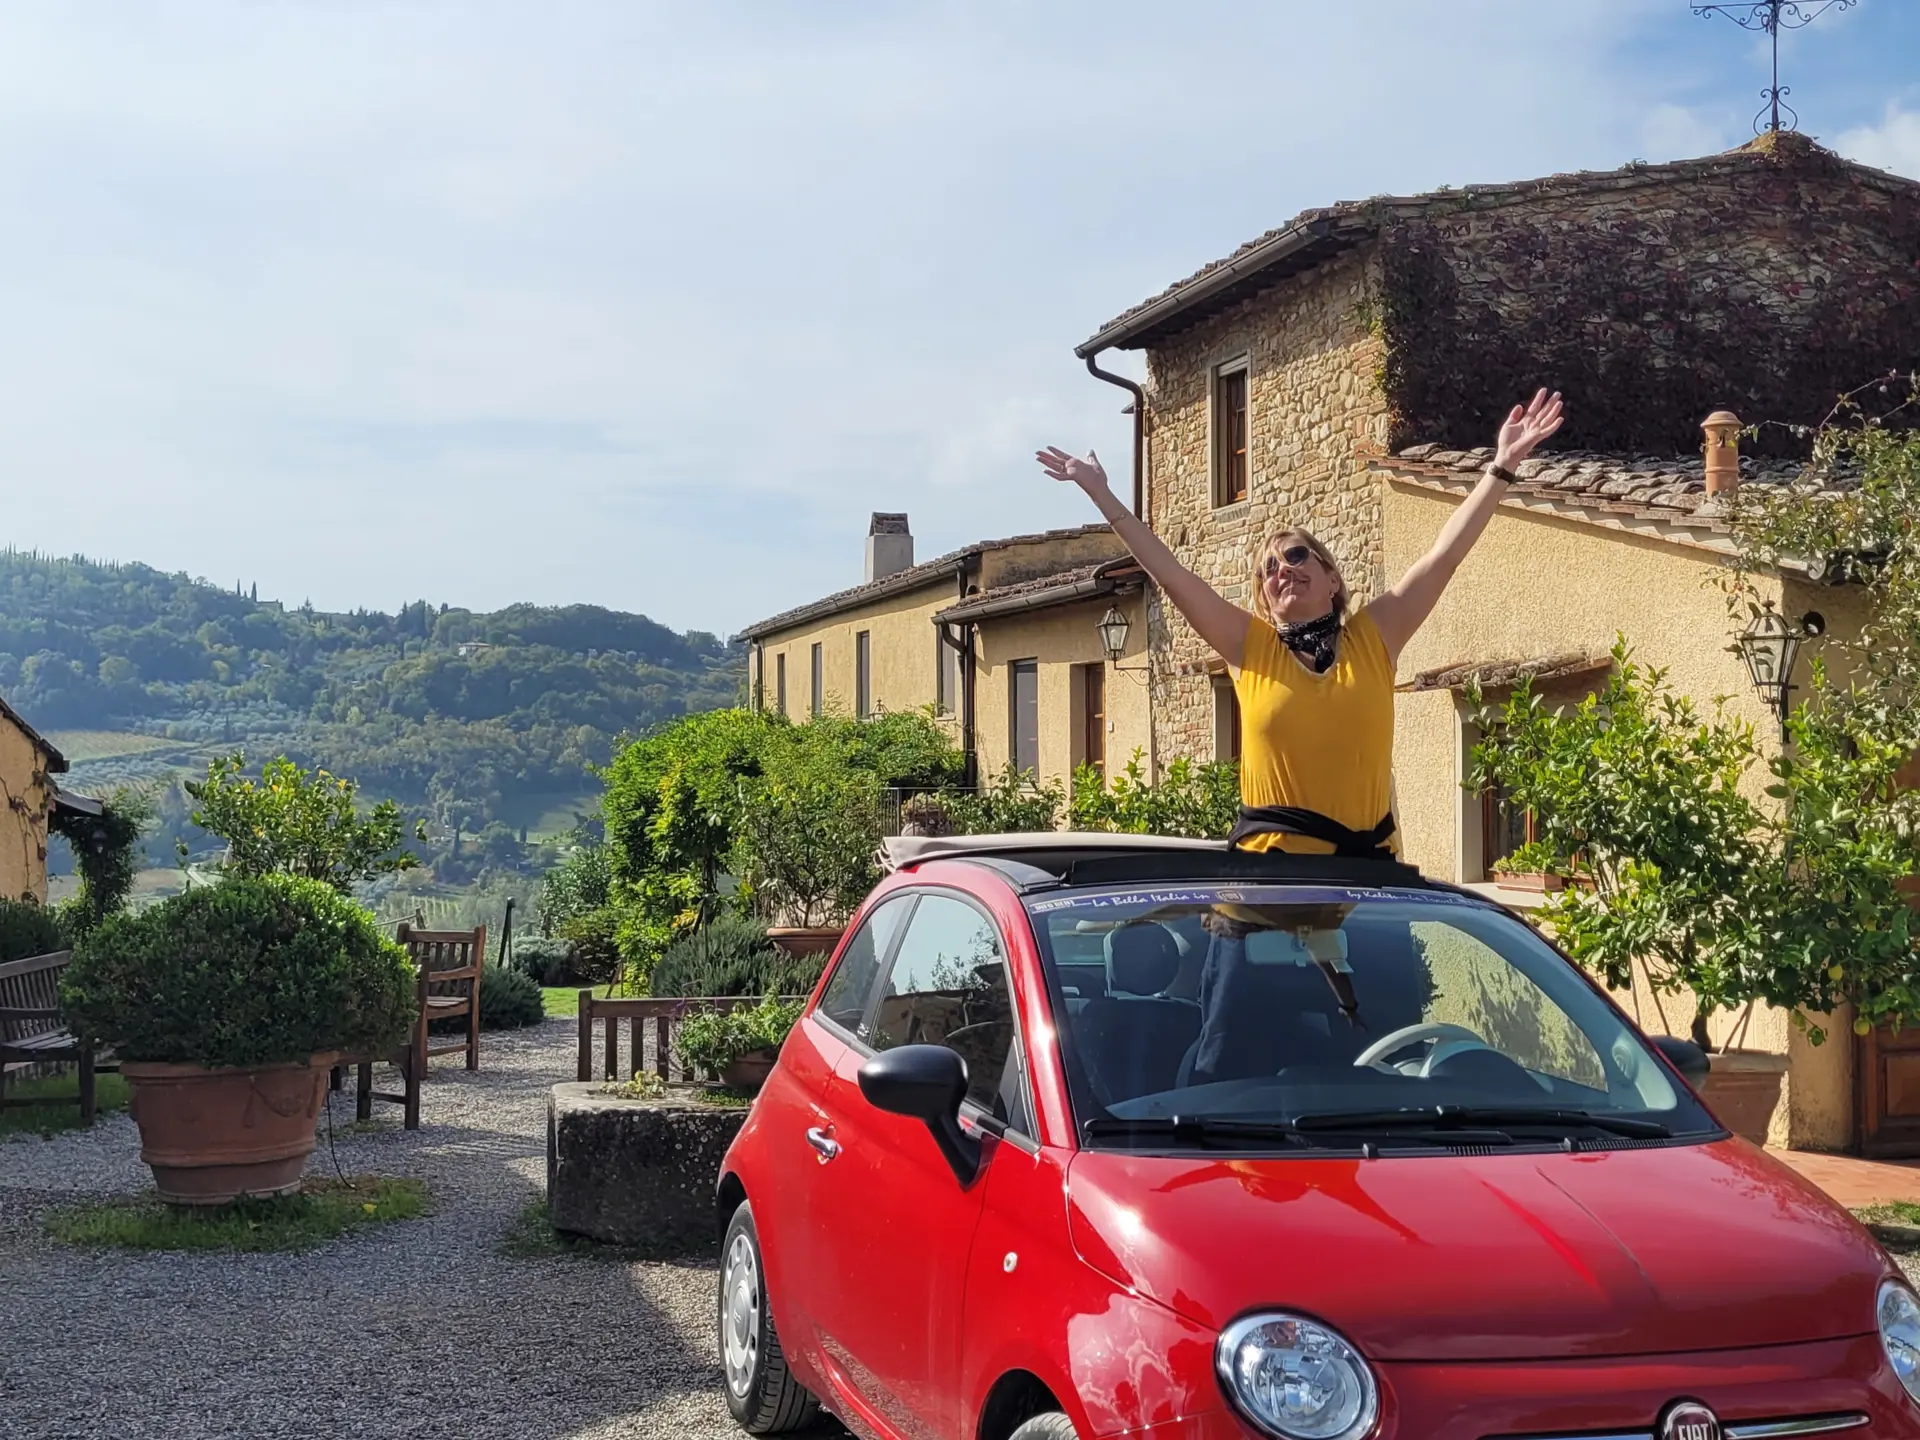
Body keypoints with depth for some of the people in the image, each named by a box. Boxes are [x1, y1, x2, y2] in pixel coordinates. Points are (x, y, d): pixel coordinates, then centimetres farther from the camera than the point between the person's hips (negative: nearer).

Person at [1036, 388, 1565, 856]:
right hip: (1272, 863, -1)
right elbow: (1168, 572, 4)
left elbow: (1444, 556, 4)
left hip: (1367, 863, 1)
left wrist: (1501, 469, 0)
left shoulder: (1374, 638, 7)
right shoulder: (1250, 647, 5)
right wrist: (1100, 493, 2)